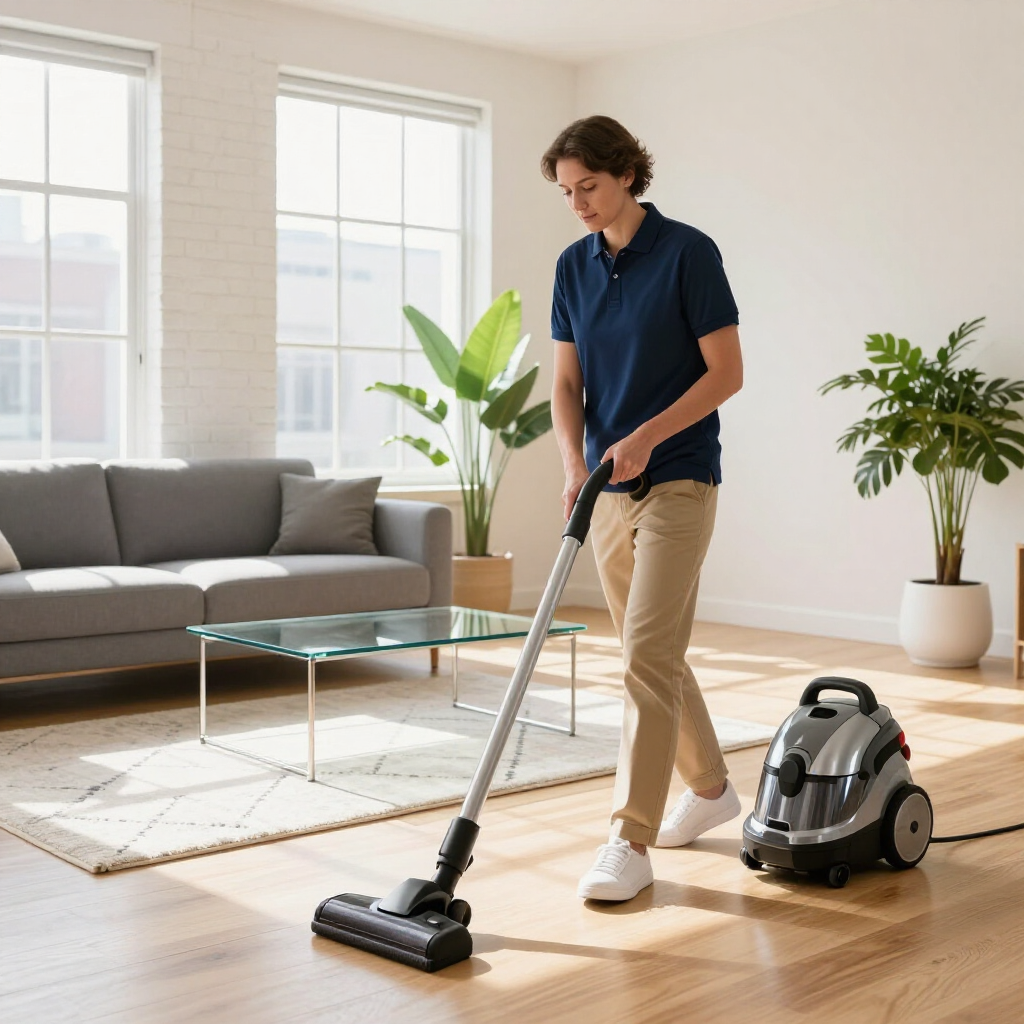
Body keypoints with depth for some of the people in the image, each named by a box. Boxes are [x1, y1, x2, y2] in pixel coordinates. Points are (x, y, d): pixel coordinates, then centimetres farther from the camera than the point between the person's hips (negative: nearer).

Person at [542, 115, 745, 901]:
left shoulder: (688, 252, -10)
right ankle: (711, 788, 32)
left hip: (677, 480, -7)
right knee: (655, 653, 14)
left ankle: (631, 842, -8)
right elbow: (567, 382, 8)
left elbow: (726, 372, -12)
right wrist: (575, 463, -9)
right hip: (608, 486, 7)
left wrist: (645, 437, -20)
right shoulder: (574, 267, 9)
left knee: (647, 654, -12)